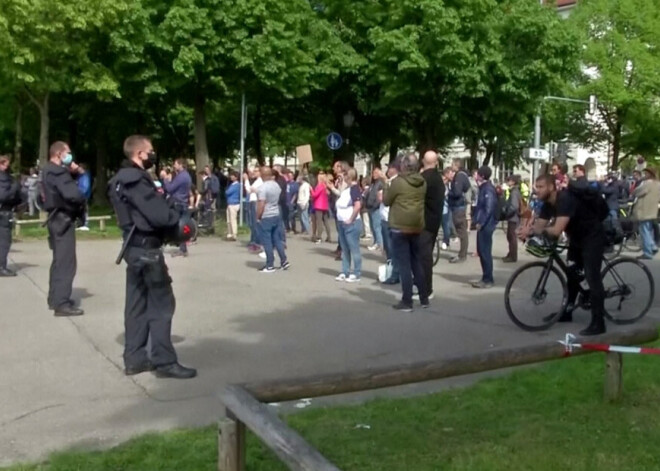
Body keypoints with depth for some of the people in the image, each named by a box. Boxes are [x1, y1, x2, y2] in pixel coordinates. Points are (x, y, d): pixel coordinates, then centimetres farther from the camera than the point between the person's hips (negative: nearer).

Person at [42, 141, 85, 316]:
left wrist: (71, 171, 1)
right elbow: (72, 194, -29)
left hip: (58, 218, 11)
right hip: (63, 219, -11)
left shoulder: (51, 171, 15)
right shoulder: (57, 172, -18)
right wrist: (82, 200, -8)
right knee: (66, 262, -10)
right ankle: (62, 304, -10)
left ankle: (55, 298, 27)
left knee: (59, 260, 18)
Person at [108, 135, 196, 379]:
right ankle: (164, 361, 1)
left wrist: (169, 208, 2)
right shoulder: (137, 180, -19)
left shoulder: (123, 178, 13)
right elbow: (159, 215, -24)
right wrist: (178, 213, -5)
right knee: (162, 304, -4)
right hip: (146, 247, -10)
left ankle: (135, 359, 18)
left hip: (135, 245, 10)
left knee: (137, 303, 13)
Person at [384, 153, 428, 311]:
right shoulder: (422, 183, 4)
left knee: (404, 265, -2)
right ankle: (424, 298, 20)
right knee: (417, 263, 15)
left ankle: (407, 302, -1)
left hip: (400, 227, -6)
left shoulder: (398, 182, -13)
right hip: (417, 227, 6)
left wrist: (388, 188, 15)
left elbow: (386, 201, -3)